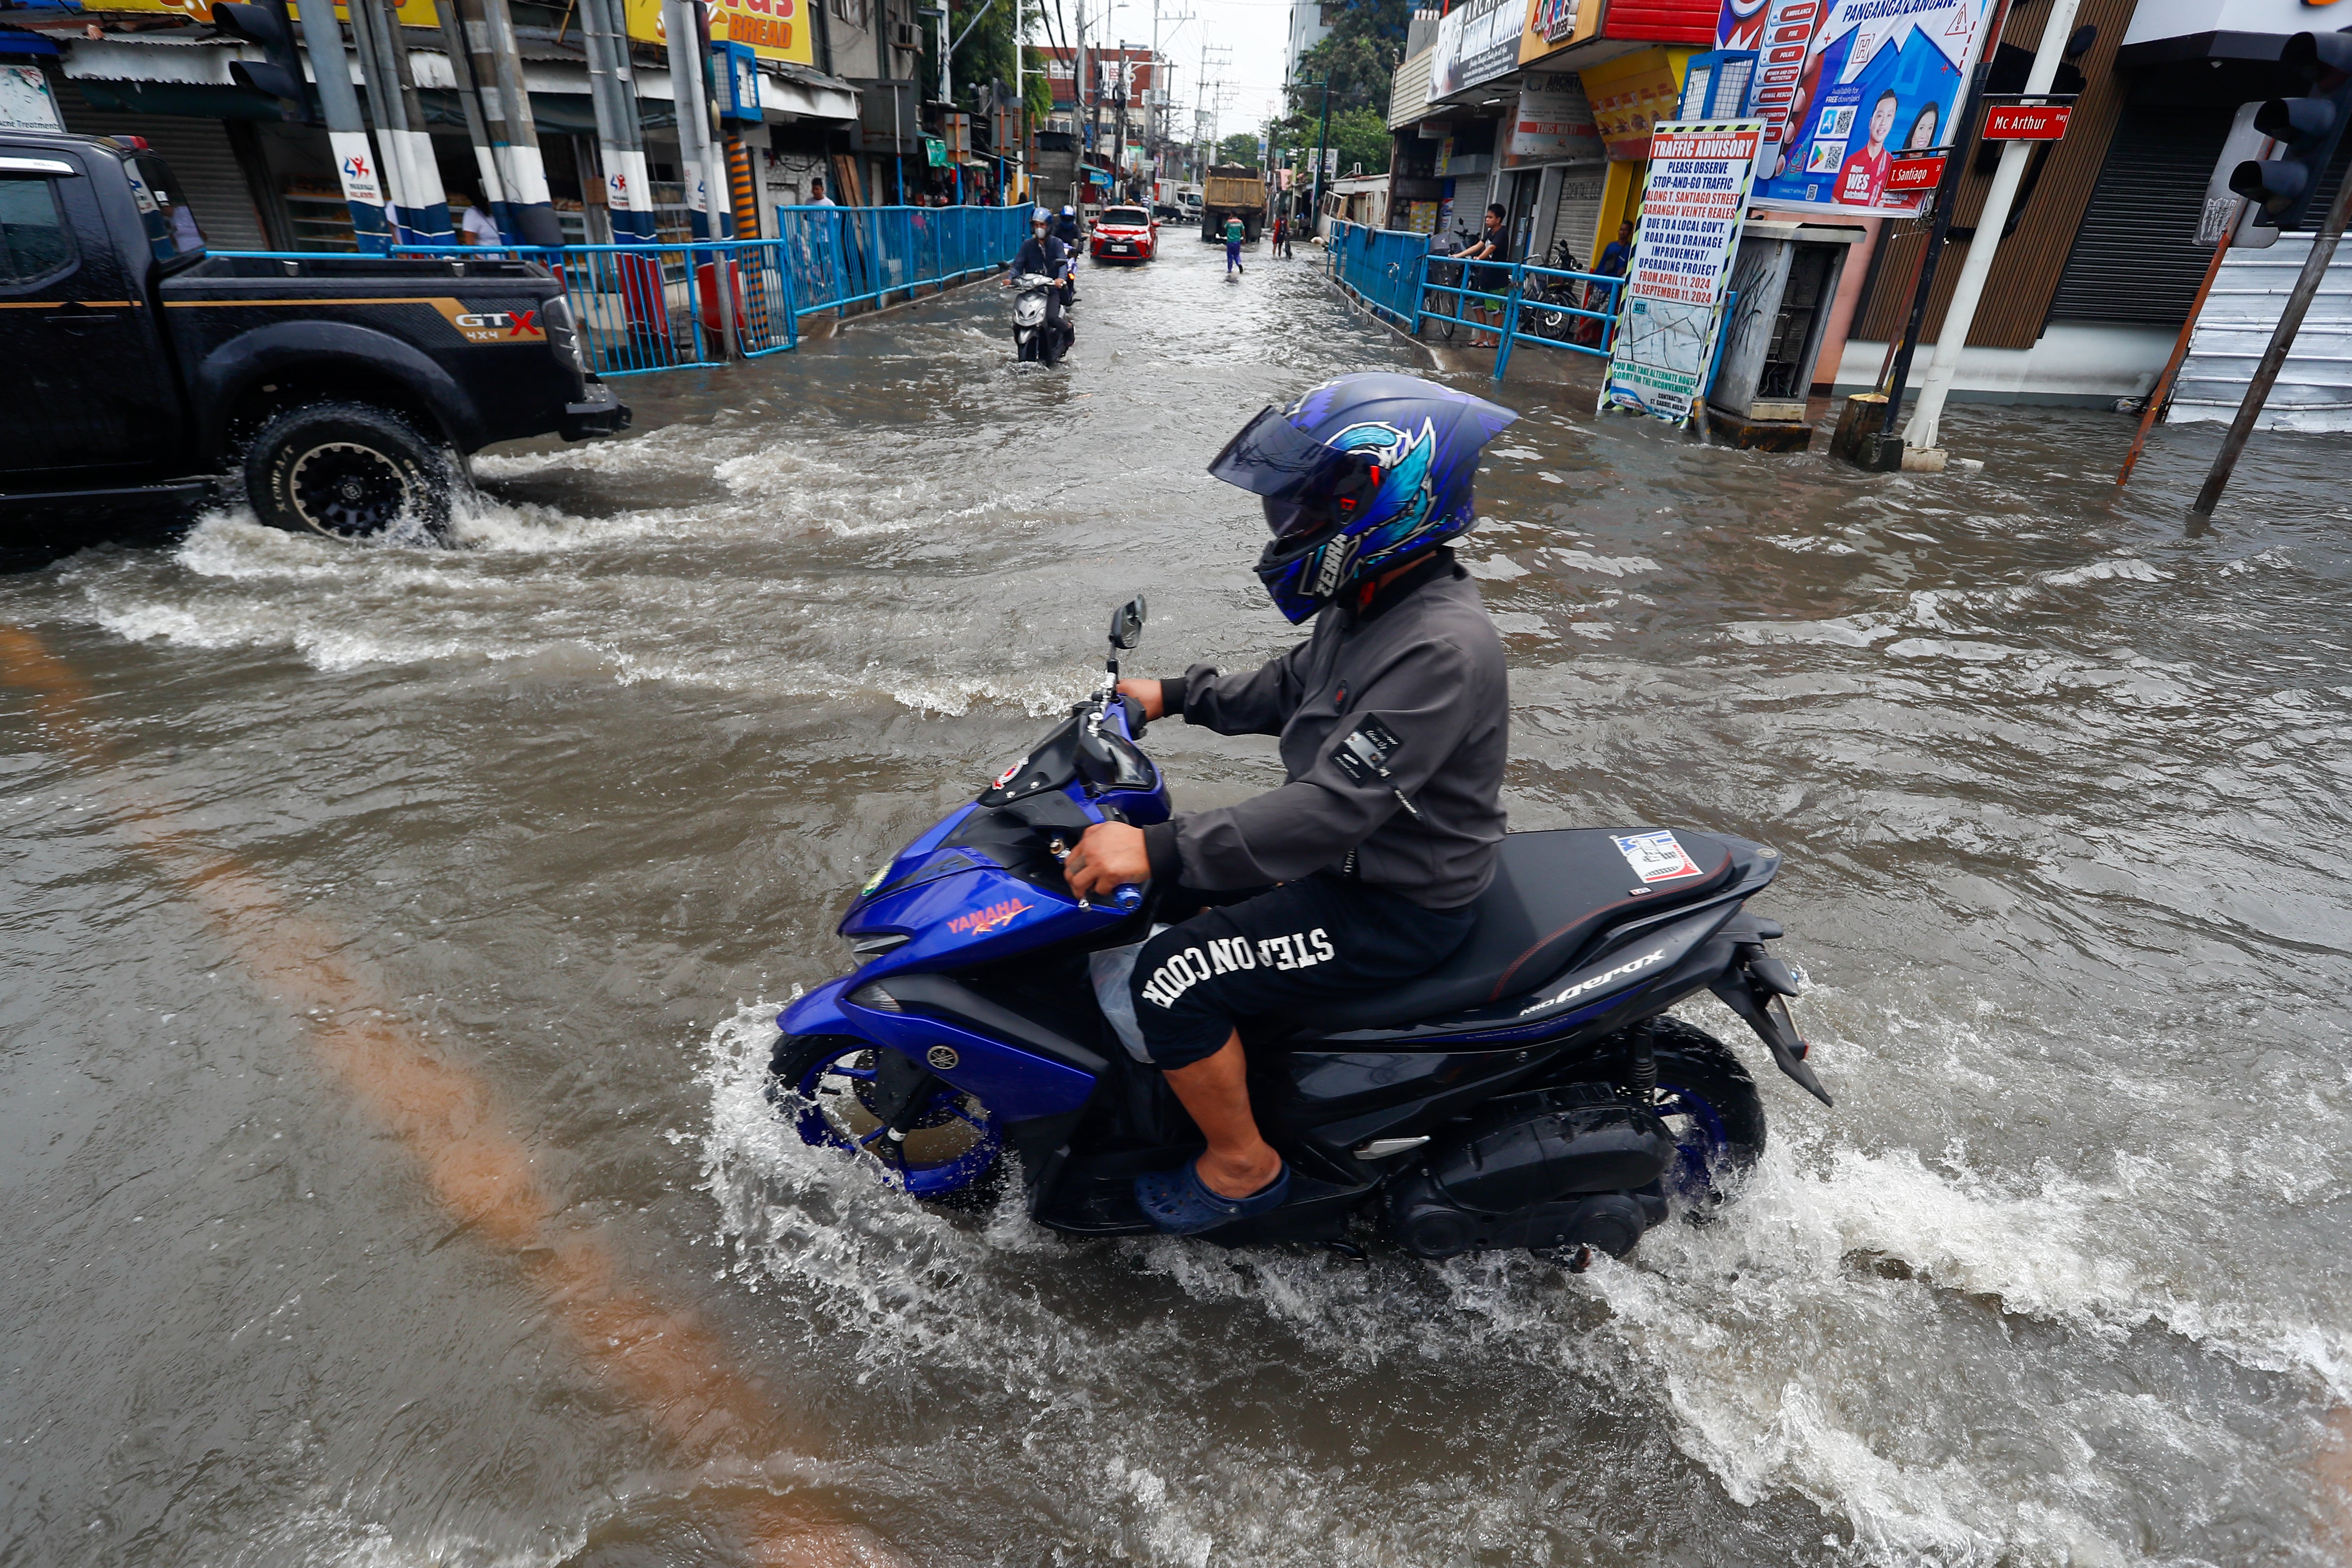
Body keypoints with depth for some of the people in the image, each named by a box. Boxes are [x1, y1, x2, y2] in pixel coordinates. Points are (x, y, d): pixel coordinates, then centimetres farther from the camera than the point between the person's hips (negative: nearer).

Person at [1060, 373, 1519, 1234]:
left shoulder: (1441, 649, -30)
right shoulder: (1375, 598, 1)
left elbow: (1335, 806, -35)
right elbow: (1292, 686, 18)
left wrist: (1158, 850, -36)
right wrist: (1176, 697, 12)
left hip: (1394, 904, -10)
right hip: (1353, 850, 10)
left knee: (1173, 978, -15)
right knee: (1185, 880, 18)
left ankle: (1242, 1164, 9)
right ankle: (1215, 1052, 37)